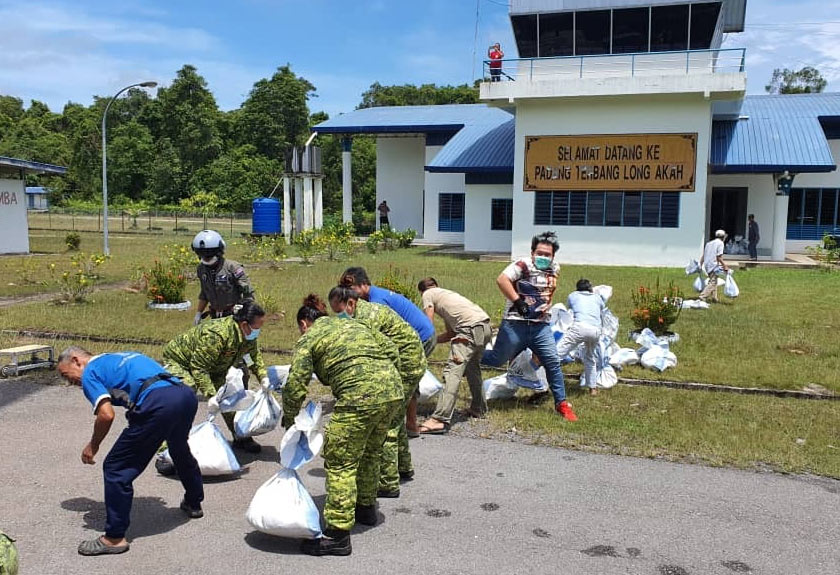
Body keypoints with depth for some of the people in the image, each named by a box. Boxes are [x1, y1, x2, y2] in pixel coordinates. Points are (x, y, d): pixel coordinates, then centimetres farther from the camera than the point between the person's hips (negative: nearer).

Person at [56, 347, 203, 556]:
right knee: (180, 450, 35)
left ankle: (115, 538, 11)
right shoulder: (119, 357, 33)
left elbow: (106, 415, -6)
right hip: (187, 395, 9)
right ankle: (193, 504, 53)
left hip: (158, 404, -9)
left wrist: (93, 445, 11)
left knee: (116, 469, 5)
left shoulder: (90, 373, 9)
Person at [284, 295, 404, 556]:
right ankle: (366, 508, 41)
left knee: (340, 463, 2)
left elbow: (295, 386, 3)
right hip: (393, 390, 8)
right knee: (370, 452, 25)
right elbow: (390, 349, 21)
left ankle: (337, 534, 5)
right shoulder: (354, 324, 28)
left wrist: (289, 422, 16)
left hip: (360, 397, -8)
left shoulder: (308, 339, 9)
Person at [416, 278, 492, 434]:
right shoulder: (446, 294, 33)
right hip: (486, 326, 9)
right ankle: (478, 409, 38)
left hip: (472, 327, -9)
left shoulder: (428, 294, 11)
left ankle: (440, 419, -23)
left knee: (452, 370, -15)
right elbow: (451, 334, 26)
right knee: (472, 366, 28)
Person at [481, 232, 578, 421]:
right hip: (515, 325, -5)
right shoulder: (523, 265, -14)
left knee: (553, 362, 1)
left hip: (541, 326, 6)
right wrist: (517, 301, -23)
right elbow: (501, 279, -26)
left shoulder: (554, 269, 10)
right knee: (497, 359, 7)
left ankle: (561, 403, 13)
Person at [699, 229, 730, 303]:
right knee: (713, 282, -8)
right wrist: (725, 266, -10)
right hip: (714, 265, -8)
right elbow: (719, 257, -13)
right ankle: (702, 296, -20)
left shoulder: (708, 243, 17)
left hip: (707, 265, 8)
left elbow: (703, 255, 16)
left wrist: (701, 265, 21)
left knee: (713, 281, 20)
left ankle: (714, 297, 23)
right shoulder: (720, 243, -5)